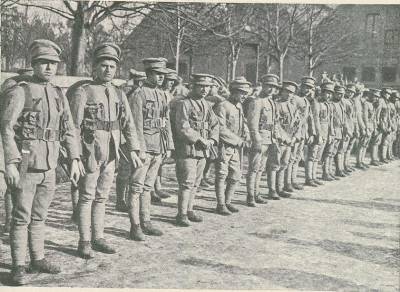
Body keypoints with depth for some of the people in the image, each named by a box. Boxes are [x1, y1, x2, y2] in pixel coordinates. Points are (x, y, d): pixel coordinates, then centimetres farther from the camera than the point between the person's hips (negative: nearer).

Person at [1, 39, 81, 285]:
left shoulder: (58, 94, 10)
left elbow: (69, 129, 11)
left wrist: (75, 159, 4)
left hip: (49, 166, 5)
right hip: (25, 166, -5)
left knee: (39, 216, 15)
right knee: (22, 217, 1)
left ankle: (38, 259, 26)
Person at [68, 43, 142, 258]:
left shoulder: (119, 94, 10)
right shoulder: (83, 92, -6)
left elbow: (128, 124, 9)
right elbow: (74, 126, -9)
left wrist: (133, 150, 0)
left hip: (111, 154, 5)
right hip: (90, 153, -5)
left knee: (102, 197, 13)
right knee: (87, 197, 2)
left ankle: (98, 238, 23)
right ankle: (84, 242, 11)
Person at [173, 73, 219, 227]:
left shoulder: (206, 105, 16)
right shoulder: (183, 104, -8)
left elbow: (215, 124, 17)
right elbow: (182, 128, -16)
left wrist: (212, 140, -1)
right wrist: (200, 139, -15)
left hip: (203, 150, 7)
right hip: (187, 149, -7)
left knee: (195, 182, 12)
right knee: (187, 182, -8)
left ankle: (189, 210, 22)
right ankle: (182, 214, -1)